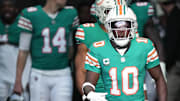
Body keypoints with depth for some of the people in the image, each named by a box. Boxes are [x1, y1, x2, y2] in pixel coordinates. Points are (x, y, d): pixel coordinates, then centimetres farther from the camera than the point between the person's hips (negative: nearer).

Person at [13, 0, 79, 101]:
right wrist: (18, 81, -1)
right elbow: (23, 50, -1)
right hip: (40, 76, -2)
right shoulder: (31, 15, -6)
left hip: (62, 77, 2)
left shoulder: (70, 13, 3)